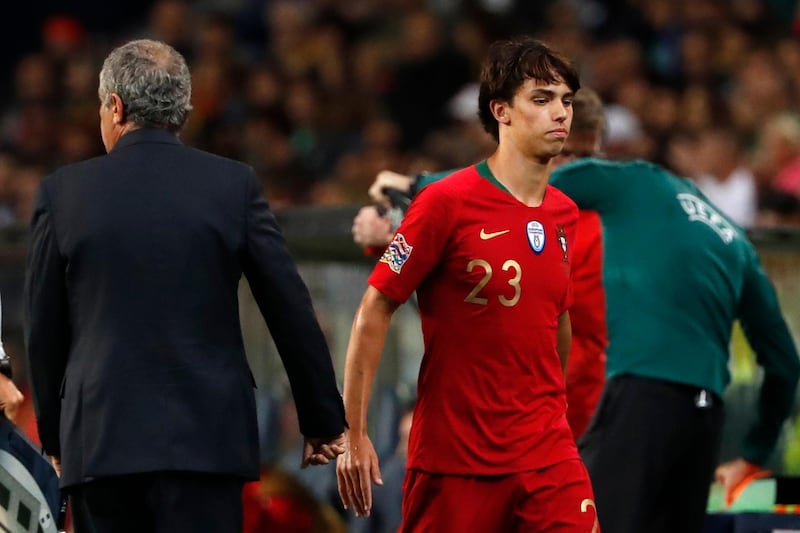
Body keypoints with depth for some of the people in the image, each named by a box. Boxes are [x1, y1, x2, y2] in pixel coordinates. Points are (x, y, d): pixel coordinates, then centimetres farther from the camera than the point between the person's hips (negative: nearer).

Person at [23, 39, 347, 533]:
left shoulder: (64, 192, 2)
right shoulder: (234, 186, 1)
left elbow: (44, 331, 7)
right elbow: (292, 312, 2)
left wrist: (56, 435, 19)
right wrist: (324, 421, 12)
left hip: (99, 438, 1)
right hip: (207, 437, -1)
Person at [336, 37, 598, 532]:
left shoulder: (564, 213, 9)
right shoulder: (447, 202, -8)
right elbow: (375, 310, -7)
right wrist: (353, 433, -10)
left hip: (548, 455, 5)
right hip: (453, 460, -4)